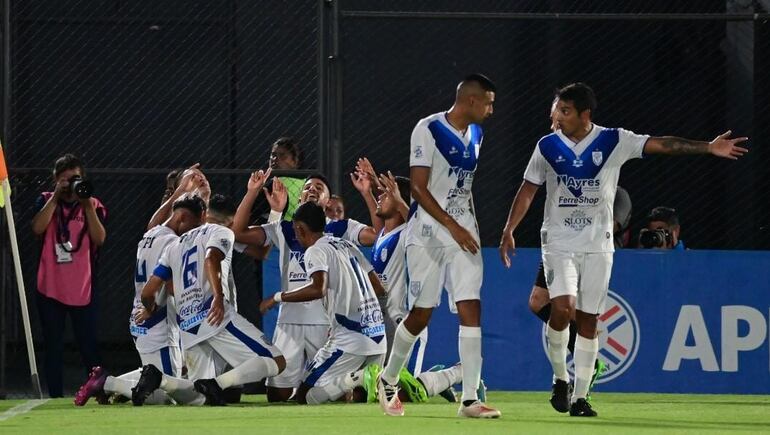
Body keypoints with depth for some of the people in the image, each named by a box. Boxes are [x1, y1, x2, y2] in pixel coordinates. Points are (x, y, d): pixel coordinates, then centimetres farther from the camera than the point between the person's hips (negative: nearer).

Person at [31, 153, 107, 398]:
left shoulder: (93, 205, 5)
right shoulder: (46, 201, 7)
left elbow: (99, 238, -8)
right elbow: (38, 228, -11)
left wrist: (87, 204, -15)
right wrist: (56, 196, -12)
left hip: (83, 289, -1)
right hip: (51, 288, 1)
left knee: (89, 347, -1)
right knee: (53, 347, 3)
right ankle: (55, 396, 7)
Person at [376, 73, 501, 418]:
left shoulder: (475, 134, 11)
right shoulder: (429, 130, -12)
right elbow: (418, 188, -16)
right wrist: (453, 227, -20)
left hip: (463, 232, 6)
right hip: (428, 232, -6)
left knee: (470, 309, -7)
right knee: (421, 315, 1)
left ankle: (470, 400, -10)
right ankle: (388, 380, 25)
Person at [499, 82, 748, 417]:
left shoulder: (613, 141, -5)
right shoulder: (547, 146, -1)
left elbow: (661, 145, -11)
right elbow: (528, 190, 6)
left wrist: (708, 148, -20)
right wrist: (509, 230, -2)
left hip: (598, 245, 0)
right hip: (558, 242, 0)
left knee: (588, 321, 2)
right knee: (562, 307, -20)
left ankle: (580, 397, 9)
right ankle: (560, 378, 2)